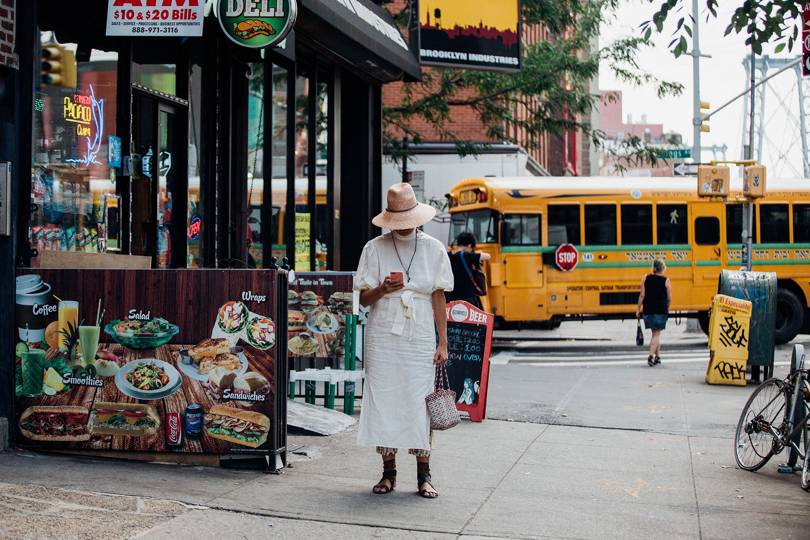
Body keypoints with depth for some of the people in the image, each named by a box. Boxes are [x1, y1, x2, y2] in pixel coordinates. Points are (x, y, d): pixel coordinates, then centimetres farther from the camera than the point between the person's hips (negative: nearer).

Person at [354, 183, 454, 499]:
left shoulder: (433, 249, 7)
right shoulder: (375, 248, 5)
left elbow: (438, 297, 7)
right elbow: (364, 297, 5)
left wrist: (442, 342, 2)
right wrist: (382, 290, -18)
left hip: (420, 339, 0)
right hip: (383, 337, 0)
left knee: (420, 403, -3)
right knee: (384, 400, 0)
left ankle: (424, 475, 5)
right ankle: (388, 472, 10)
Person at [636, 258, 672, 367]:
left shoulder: (646, 278, 2)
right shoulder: (666, 281, -5)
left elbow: (642, 295, 0)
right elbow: (669, 299, -1)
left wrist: (638, 309, 7)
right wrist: (666, 309, 16)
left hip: (648, 310, 3)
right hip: (661, 311, -3)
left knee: (655, 333, 16)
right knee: (656, 334, 0)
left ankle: (658, 356, 22)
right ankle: (651, 356, -14)